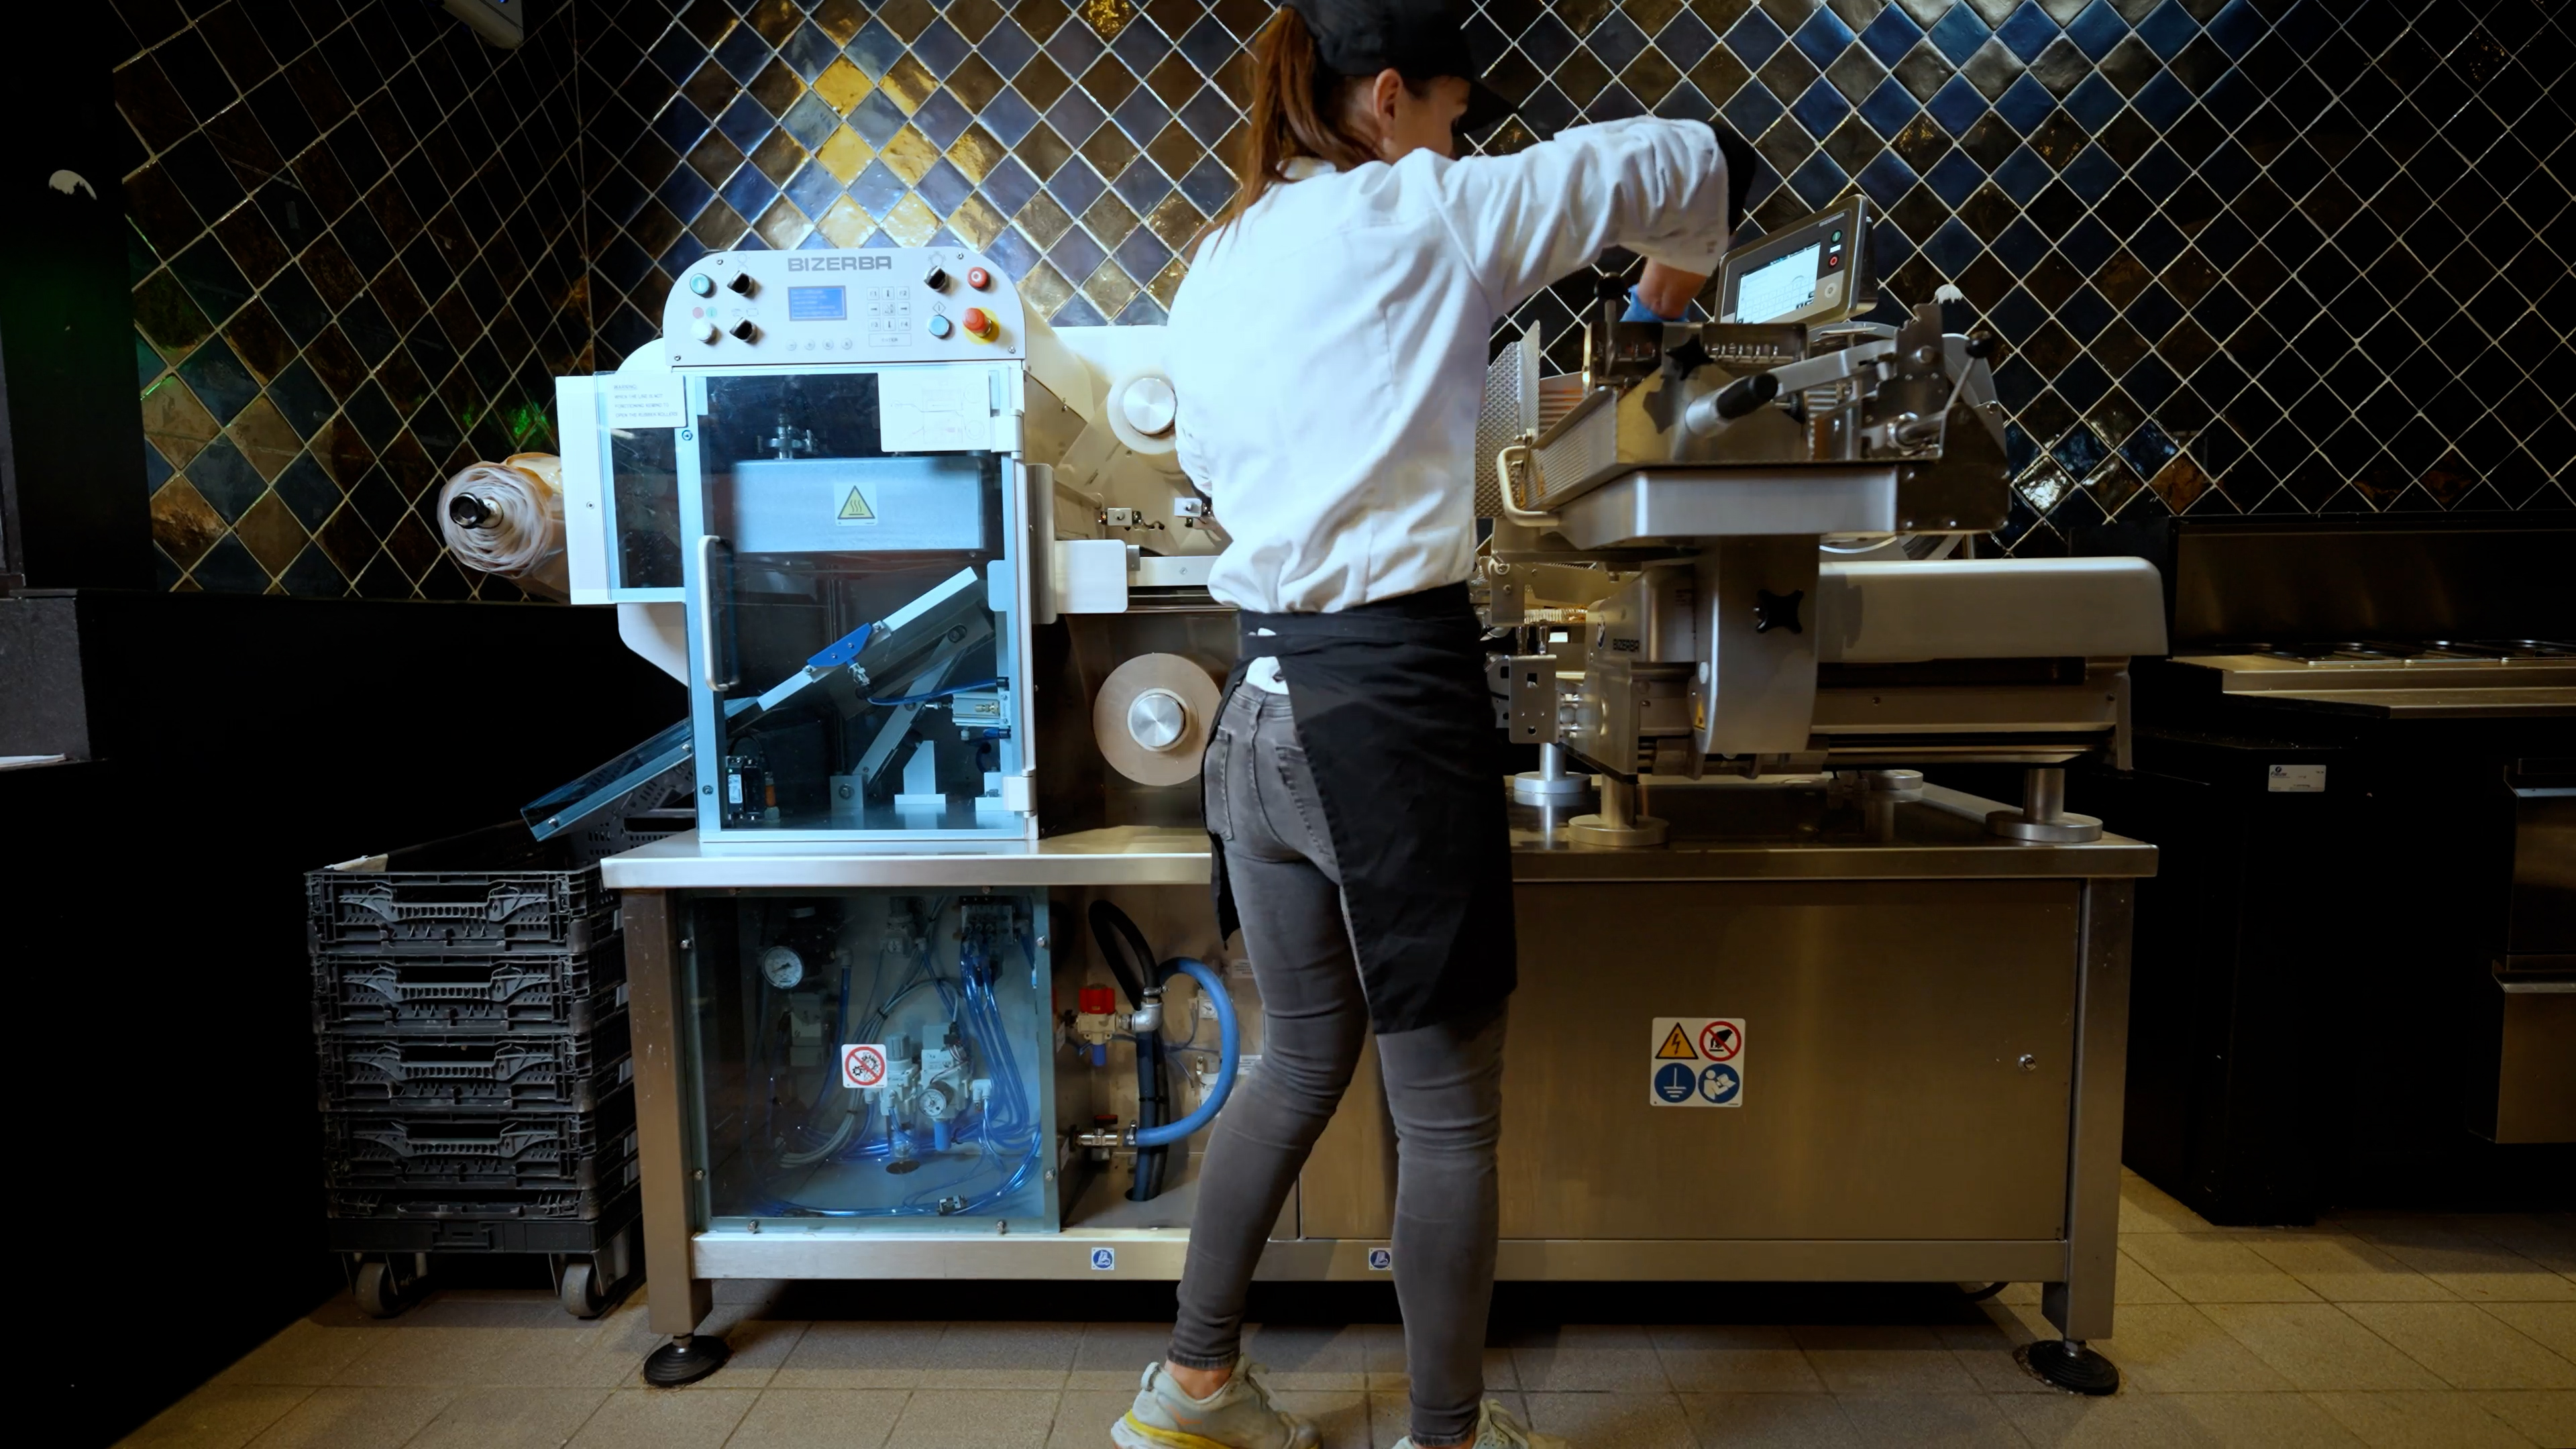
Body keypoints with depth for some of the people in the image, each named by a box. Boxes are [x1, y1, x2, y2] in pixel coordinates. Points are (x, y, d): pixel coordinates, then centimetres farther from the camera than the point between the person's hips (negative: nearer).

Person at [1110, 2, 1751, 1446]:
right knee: (1449, 1112, 9)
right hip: (1391, 695, -8)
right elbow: (1689, 159, 2)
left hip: (1259, 697, 8)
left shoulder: (1220, 264, 14)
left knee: (1302, 1064, 22)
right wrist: (1682, 261, 23)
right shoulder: (1420, 215, -4)